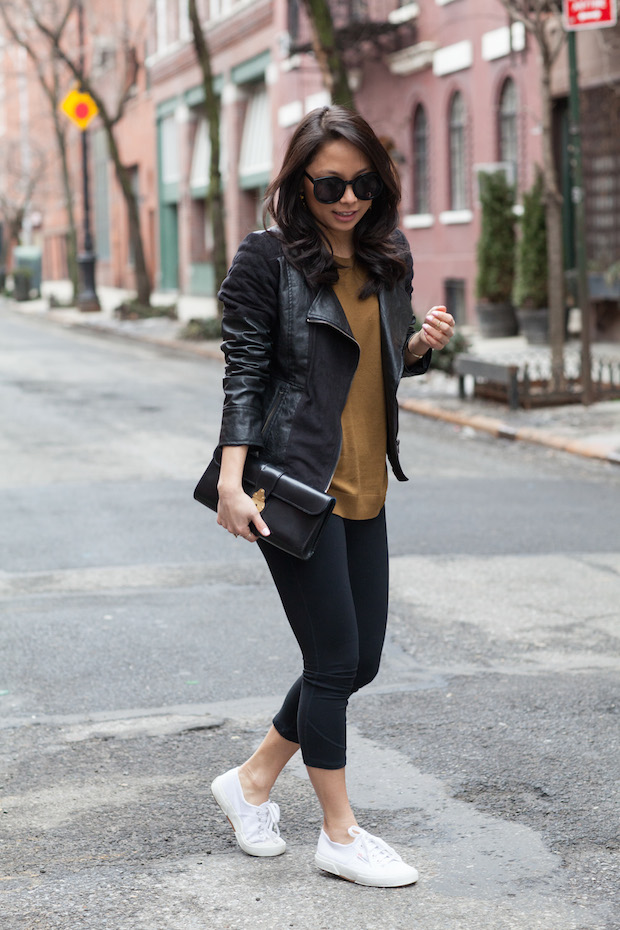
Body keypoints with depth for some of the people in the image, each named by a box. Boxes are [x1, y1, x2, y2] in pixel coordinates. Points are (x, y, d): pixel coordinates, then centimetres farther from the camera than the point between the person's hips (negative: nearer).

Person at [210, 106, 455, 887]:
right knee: (333, 659, -2)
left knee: (360, 661, 10)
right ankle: (340, 835, 13)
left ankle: (252, 782, 29)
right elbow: (245, 374, -10)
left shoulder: (388, 260, 10)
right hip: (295, 483, -7)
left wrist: (424, 343, -1)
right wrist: (232, 478, -19)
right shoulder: (266, 260, -8)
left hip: (363, 489, 7)